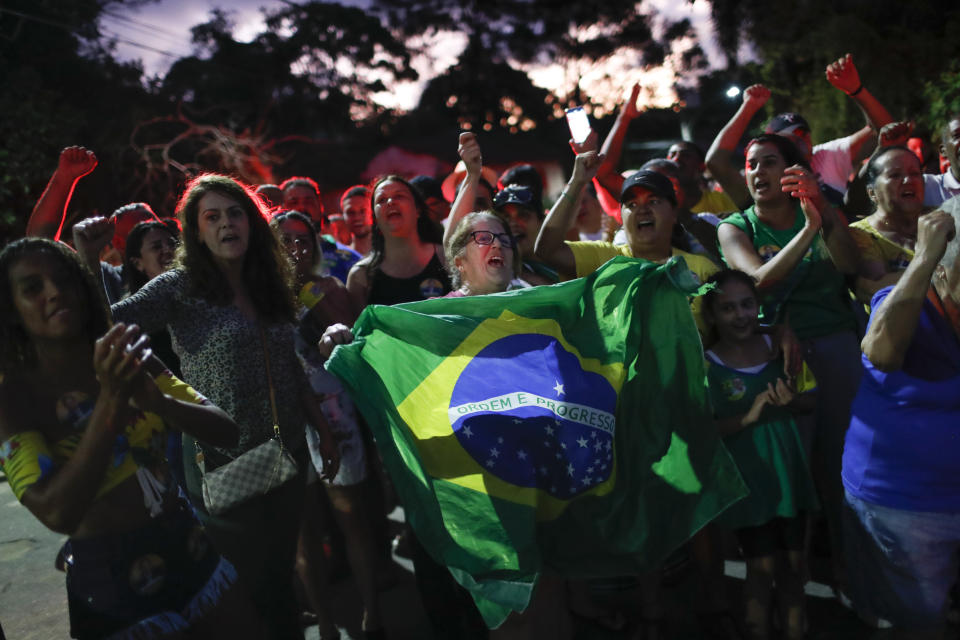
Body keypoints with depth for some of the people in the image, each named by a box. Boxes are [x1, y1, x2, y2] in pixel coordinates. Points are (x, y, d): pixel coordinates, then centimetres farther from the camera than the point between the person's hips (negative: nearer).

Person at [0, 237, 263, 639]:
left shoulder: (129, 360, -1)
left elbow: (226, 432, -6)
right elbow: (57, 514, -24)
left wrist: (158, 401, -24)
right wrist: (110, 401, -31)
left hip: (190, 549, 4)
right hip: (109, 578, -4)